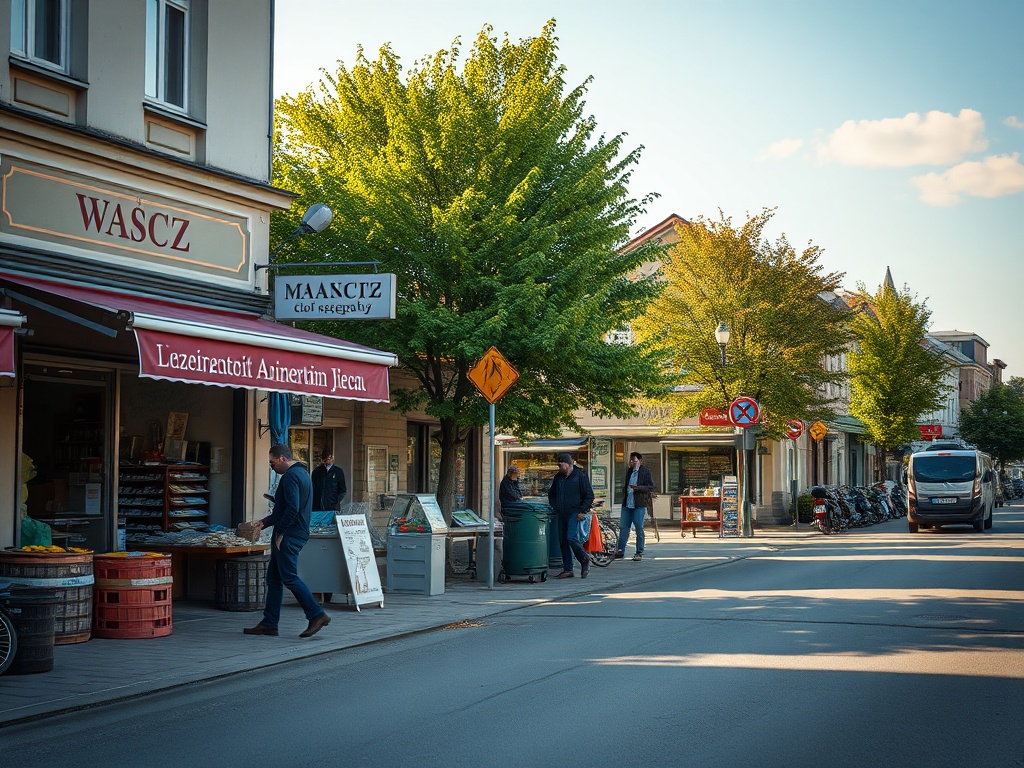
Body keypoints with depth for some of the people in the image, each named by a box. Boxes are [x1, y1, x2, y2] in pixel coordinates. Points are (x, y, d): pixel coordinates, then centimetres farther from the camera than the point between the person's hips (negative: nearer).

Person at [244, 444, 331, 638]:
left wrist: (280, 533, -17)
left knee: (289, 577, -10)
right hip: (296, 533, 11)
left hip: (289, 535, -11)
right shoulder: (301, 473, 19)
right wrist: (265, 522, 23)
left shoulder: (291, 476, -14)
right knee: (273, 578, 11)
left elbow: (292, 508, -24)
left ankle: (317, 615, -8)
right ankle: (269, 623, 13)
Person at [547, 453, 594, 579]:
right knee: (562, 541, 4)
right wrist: (555, 508, 12)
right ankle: (567, 570, 10)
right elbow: (551, 494, 26)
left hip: (575, 513, -7)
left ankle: (584, 559, 4)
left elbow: (589, 496, -7)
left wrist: (582, 511, -12)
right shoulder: (558, 477, 12)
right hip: (562, 514, 7)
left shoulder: (580, 476, -6)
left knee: (571, 538, -20)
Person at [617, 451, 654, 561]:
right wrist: (624, 493, 12)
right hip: (627, 504, 6)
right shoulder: (629, 472, 17)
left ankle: (639, 553, 6)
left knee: (639, 528, -1)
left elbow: (651, 487, -8)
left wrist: (638, 488, -20)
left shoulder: (645, 472, -3)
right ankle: (620, 551, 7)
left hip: (639, 505, -6)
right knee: (623, 527, 3)